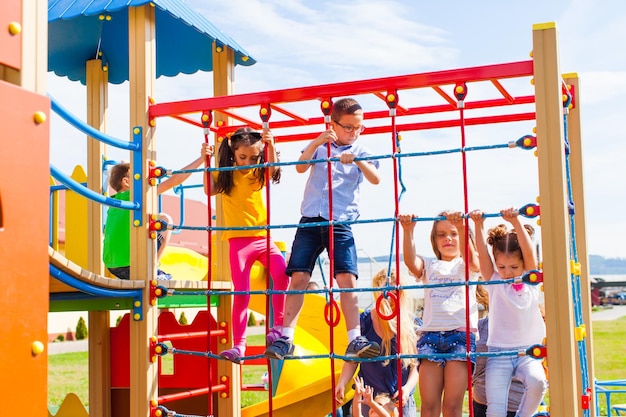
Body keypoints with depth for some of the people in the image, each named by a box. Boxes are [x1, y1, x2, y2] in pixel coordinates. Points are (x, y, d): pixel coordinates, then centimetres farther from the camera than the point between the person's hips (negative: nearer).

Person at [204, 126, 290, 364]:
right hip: (238, 240, -1)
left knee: (281, 270, -26)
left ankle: (278, 325, -15)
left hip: (262, 236, 1)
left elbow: (273, 168, -12)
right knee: (241, 294, -1)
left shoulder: (258, 174, 7)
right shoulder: (226, 175, 5)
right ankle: (238, 345, 7)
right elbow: (210, 190, -11)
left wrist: (270, 145, -27)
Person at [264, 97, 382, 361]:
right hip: (310, 222, 1)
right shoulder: (320, 146, 12)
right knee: (298, 278, -4)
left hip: (340, 224, -1)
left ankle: (355, 341, -12)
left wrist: (357, 160, -28)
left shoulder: (362, 153, 8)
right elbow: (300, 168, -4)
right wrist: (316, 142, -18)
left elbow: (375, 179, -11)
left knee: (347, 279, -14)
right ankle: (285, 339, -1)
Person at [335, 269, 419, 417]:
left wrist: (408, 387, -14)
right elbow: (352, 358, 5)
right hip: (368, 399, 1)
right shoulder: (364, 321, 1)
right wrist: (341, 384, -8)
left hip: (402, 400, -1)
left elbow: (418, 363, 0)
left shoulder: (413, 324, -1)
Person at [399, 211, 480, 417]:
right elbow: (410, 261, -4)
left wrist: (461, 227, -28)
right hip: (430, 334, 2)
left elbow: (470, 258, -11)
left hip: (461, 333, -2)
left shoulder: (468, 265, 14)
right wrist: (408, 231, -21)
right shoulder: (429, 266, 19)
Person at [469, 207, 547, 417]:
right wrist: (478, 224, -23)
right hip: (498, 353, 0)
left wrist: (516, 221, -25)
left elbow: (529, 252, -12)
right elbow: (482, 253, -9)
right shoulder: (494, 282, 4)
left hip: (528, 352, 1)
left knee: (537, 381, -29)